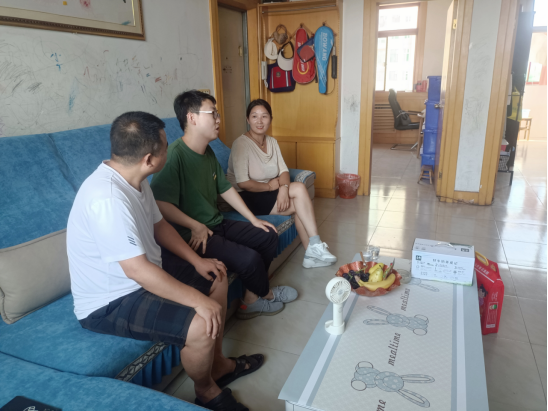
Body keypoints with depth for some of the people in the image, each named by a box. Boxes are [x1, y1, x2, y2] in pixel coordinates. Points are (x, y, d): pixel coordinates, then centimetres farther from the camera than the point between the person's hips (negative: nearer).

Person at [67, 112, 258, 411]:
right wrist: (198, 301, -28)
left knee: (217, 279, 12)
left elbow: (159, 225, 11)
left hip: (143, 276, 10)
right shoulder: (107, 198, -32)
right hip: (109, 302, -10)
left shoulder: (133, 179, -1)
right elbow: (137, 270, -33)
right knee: (201, 326, -26)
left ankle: (218, 364, 25)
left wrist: (197, 261, 2)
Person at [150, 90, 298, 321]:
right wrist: (195, 226, -24)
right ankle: (264, 294, 14)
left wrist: (253, 219, 11)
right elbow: (160, 204, -28)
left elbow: (225, 189, 14)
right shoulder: (174, 154, -21)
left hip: (217, 224, 10)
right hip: (192, 235, -10)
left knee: (268, 236, 6)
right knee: (249, 258, -22)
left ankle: (251, 300, 13)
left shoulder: (207, 152, 8)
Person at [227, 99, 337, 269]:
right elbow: (243, 183, -22)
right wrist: (270, 186, -12)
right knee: (299, 188, -18)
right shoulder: (241, 144, -15)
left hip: (267, 193, 7)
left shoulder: (272, 142, 8)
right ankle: (315, 246, -8)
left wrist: (283, 188, -20)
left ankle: (311, 254, -9)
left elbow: (284, 171, 2)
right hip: (247, 198, -7)